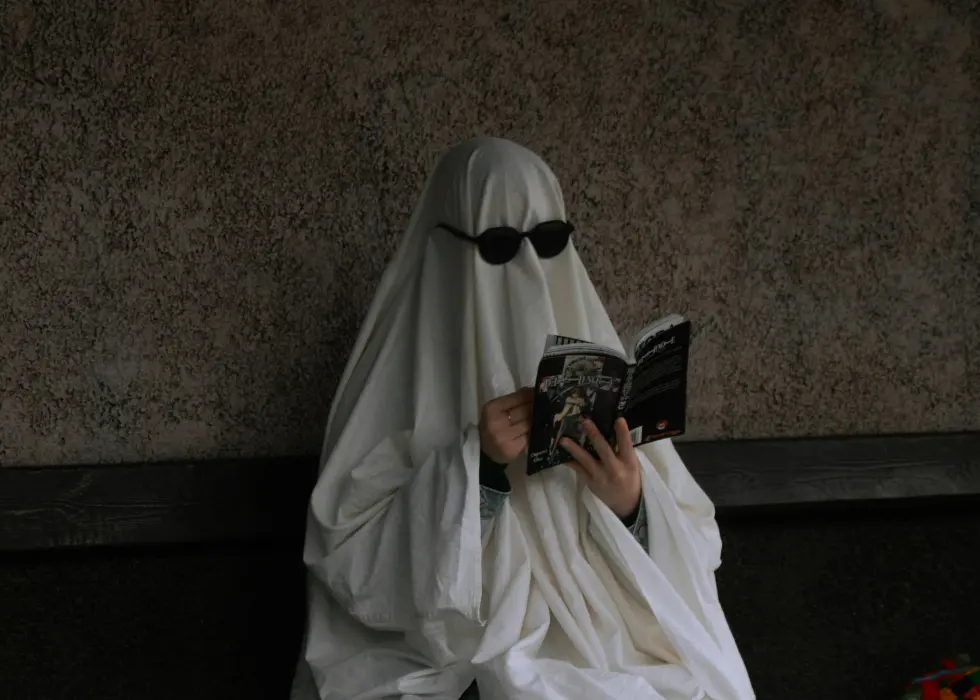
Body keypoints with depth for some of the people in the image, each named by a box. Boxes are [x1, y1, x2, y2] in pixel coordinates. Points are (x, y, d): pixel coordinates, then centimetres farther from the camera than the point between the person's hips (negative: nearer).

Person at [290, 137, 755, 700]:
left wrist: (631, 505, -15)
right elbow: (352, 560, -9)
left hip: (602, 649, 3)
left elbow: (689, 549, 6)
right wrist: (475, 468, -18)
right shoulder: (401, 373, -2)